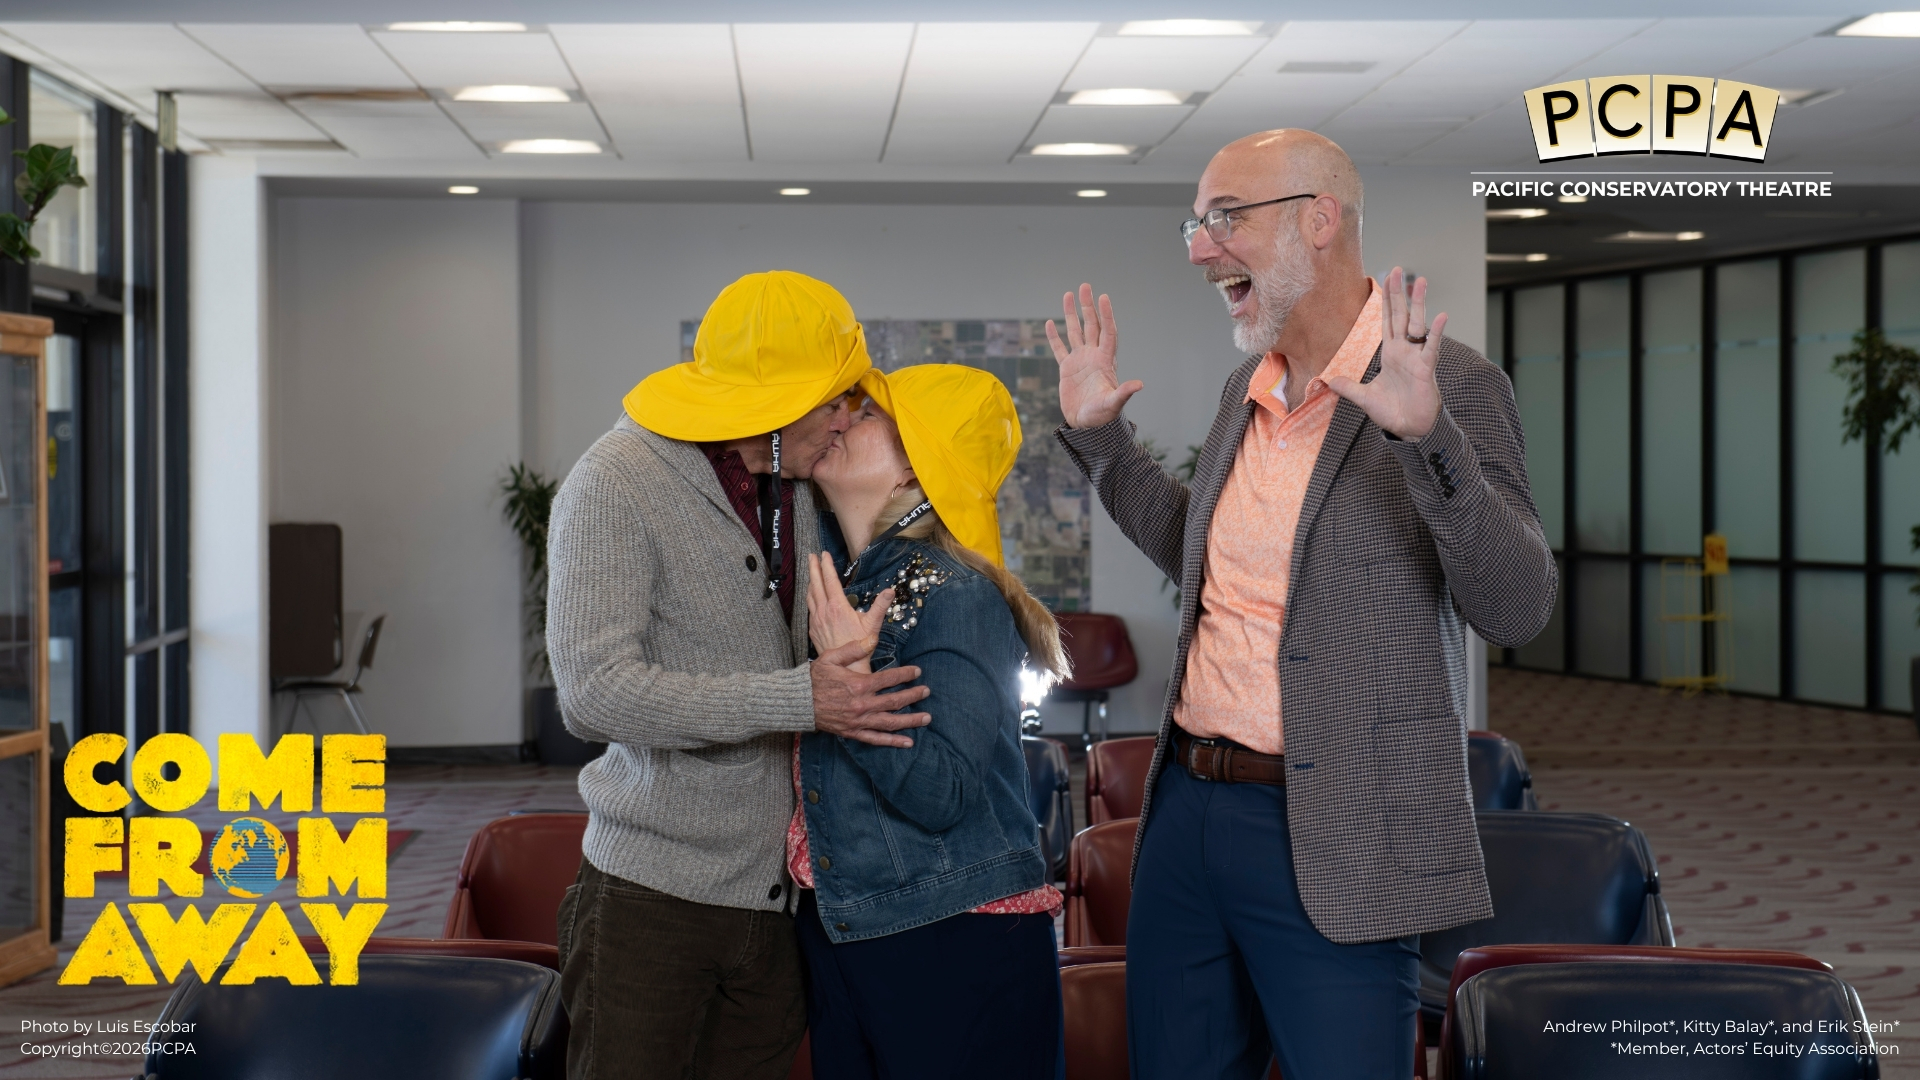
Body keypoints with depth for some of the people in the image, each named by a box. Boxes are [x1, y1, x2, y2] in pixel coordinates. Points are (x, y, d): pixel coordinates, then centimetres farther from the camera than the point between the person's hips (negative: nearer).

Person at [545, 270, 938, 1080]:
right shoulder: (616, 485, -11)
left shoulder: (800, 487, 8)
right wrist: (798, 701, -25)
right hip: (654, 895, -5)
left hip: (778, 893, 6)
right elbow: (593, 693, -22)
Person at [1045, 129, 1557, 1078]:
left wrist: (1425, 435, -31)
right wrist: (1097, 434, 17)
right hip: (1185, 807, 7)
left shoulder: (1450, 385, -11)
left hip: (1331, 842, -7)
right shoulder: (1246, 386, 11)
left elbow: (1516, 609, -20)